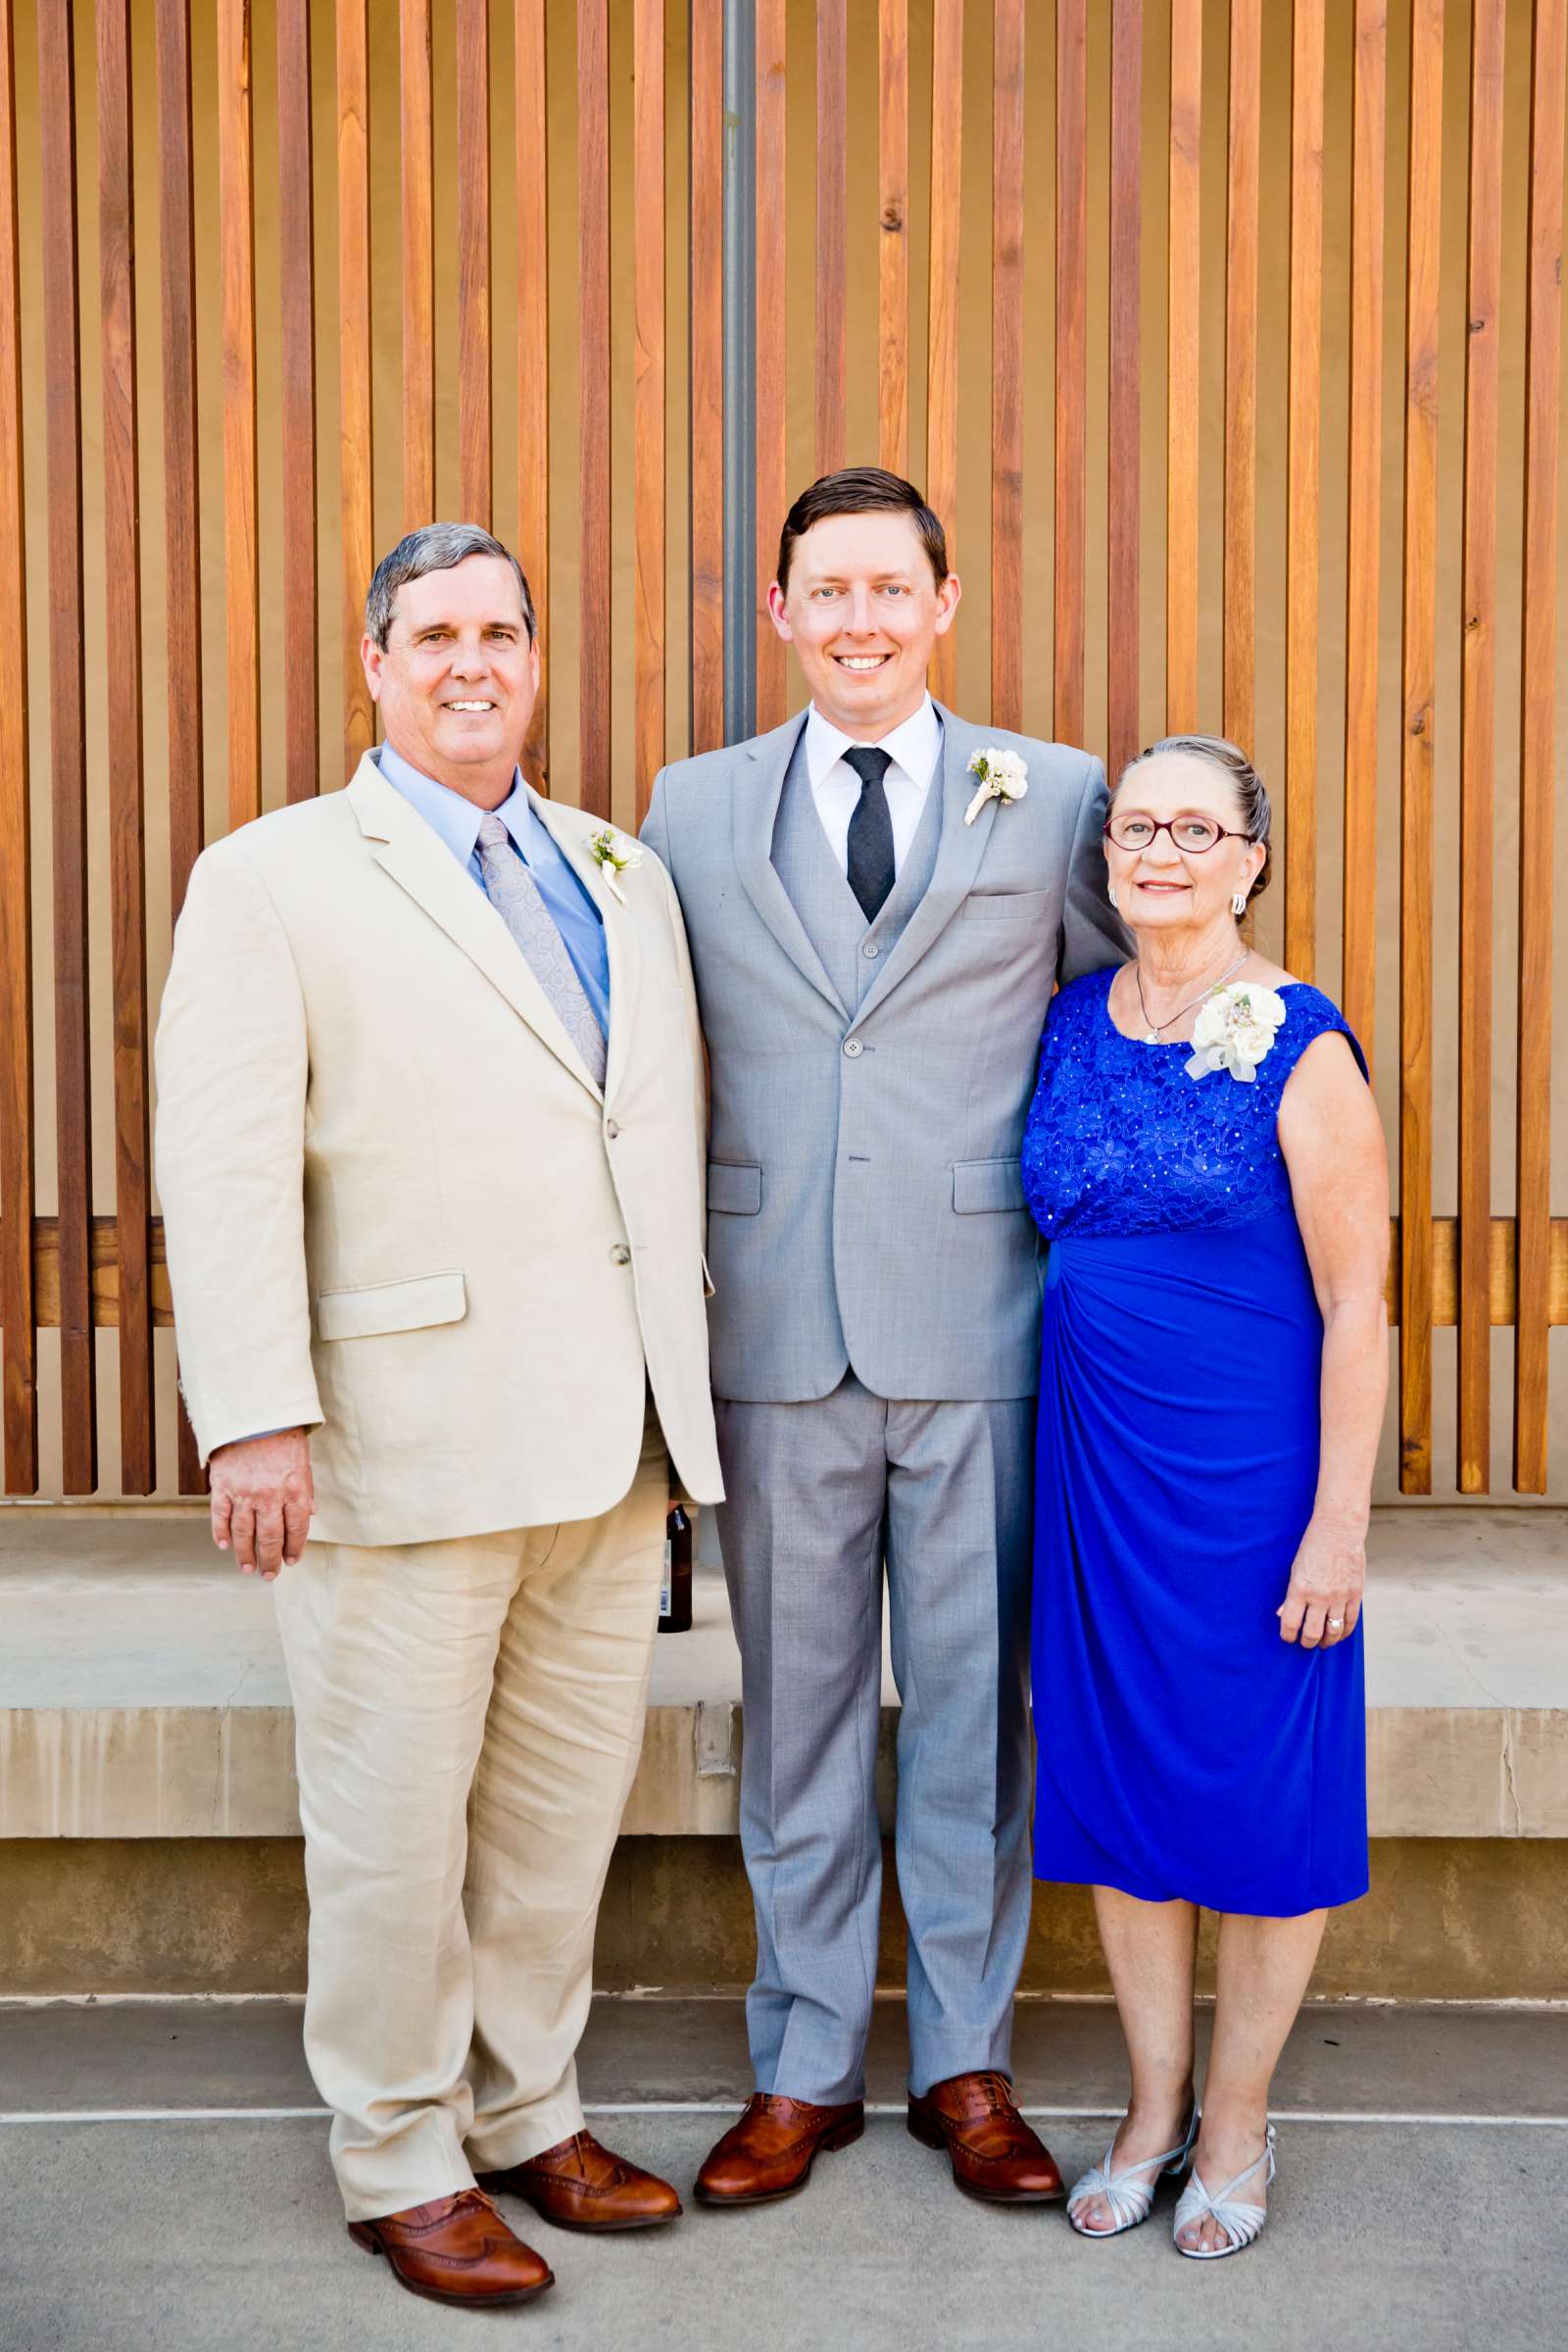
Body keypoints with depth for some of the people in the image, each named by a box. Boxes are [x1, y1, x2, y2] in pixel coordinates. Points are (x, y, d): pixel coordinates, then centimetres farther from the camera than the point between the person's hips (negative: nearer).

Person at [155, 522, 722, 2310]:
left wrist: (687, 1382, 13)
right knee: (394, 1828, 6)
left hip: (612, 1442, 5)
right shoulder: (273, 881, -1)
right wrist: (258, 1417, -17)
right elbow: (221, 1166, -9)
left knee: (565, 1805, 16)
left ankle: (523, 2111, 34)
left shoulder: (624, 875, 15)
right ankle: (399, 2162, 25)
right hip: (407, 1447, -5)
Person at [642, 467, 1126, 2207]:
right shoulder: (694, 809, 7)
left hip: (980, 1335, -1)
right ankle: (804, 2066, 27)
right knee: (796, 1708, 11)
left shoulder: (1055, 799, 3)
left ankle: (964, 2062, 27)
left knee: (974, 1706, 9)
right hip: (777, 1332, 1)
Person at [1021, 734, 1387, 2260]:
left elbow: (1355, 1302, -11)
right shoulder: (1072, 1024, 4)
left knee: (1260, 1794, 7)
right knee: (1116, 1778, 13)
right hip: (1097, 1464, 5)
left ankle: (1236, 2119, 28)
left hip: (1253, 1468, -5)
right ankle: (1153, 2104, 31)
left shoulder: (1298, 1047, -11)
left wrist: (1338, 1522, -14)